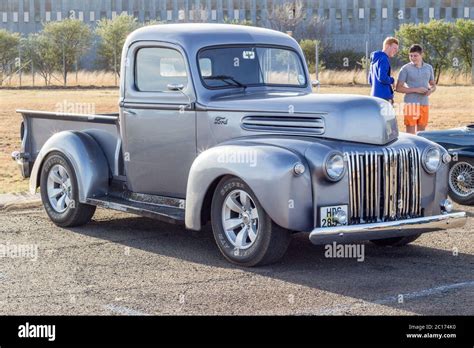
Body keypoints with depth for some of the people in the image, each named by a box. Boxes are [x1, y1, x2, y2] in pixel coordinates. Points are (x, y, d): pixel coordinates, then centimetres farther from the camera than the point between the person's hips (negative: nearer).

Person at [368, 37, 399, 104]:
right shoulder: (384, 59, -12)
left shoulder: (375, 59, 18)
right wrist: (392, 80, -8)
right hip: (383, 96, -10)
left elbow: (370, 80, 24)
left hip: (375, 94, 10)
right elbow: (382, 77, -25)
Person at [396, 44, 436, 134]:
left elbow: (433, 85, 20)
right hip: (411, 104, -4)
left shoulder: (429, 68, 10)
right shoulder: (405, 69, -4)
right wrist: (416, 90, -16)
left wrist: (431, 90, -5)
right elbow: (399, 88, -6)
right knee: (410, 133, -6)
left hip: (424, 104, 4)